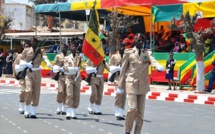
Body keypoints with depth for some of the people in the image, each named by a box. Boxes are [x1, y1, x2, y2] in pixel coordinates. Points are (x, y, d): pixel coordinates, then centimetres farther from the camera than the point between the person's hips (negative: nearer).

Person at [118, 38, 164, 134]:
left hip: (143, 85, 3)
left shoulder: (147, 53, 10)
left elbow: (153, 61, -10)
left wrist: (158, 66, -34)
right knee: (133, 108, -13)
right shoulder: (128, 53, 2)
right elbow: (123, 69, 4)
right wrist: (120, 85, 4)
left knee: (140, 111, 3)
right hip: (132, 84, -3)